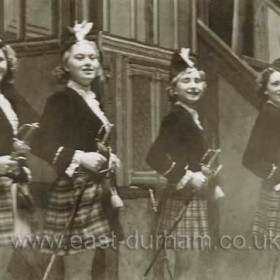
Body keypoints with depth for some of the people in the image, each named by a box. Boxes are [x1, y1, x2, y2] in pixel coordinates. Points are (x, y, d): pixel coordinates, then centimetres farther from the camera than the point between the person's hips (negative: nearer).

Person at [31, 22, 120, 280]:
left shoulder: (94, 101, 15)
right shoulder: (60, 100, -11)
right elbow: (40, 144, -22)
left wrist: (106, 160, 8)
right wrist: (79, 157, -30)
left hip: (91, 190, 9)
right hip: (73, 190, -9)